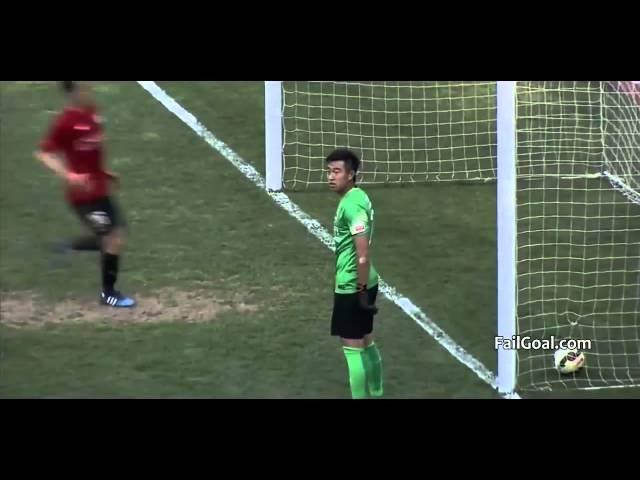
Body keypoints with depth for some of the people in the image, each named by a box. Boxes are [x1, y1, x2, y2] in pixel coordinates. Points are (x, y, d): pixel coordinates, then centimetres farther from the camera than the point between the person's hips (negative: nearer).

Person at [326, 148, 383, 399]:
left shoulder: (351, 204, -20)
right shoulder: (356, 197, 9)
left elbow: (363, 255, -24)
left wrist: (361, 291, -20)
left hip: (352, 287, -10)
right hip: (361, 284, 10)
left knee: (353, 348, -4)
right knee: (366, 343, 17)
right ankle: (375, 394, 25)